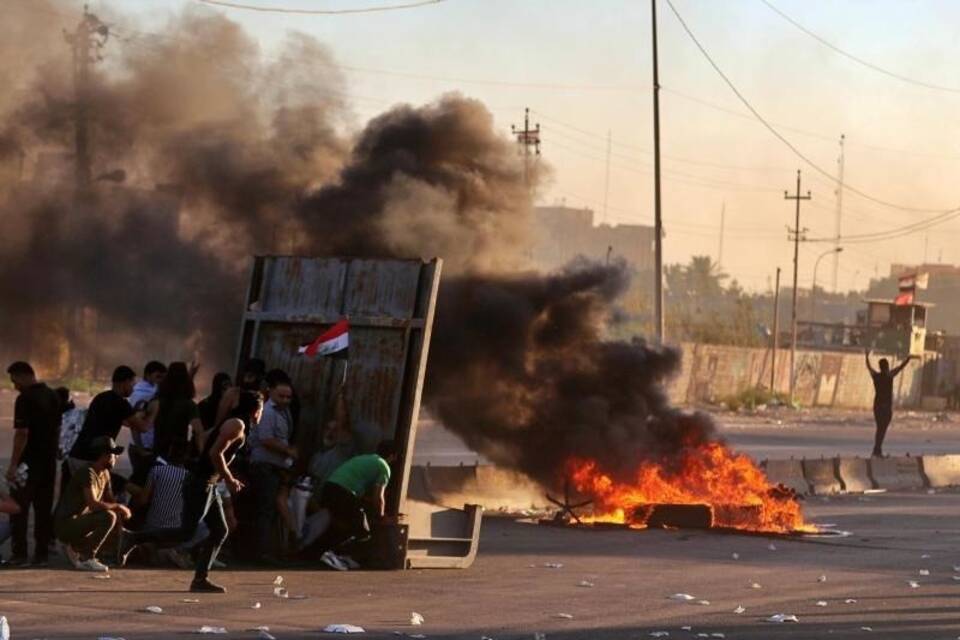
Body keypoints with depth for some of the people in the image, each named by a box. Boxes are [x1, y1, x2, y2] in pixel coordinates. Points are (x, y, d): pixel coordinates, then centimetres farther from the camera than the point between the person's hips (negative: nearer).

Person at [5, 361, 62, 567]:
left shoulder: (25, 399, -15)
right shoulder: (53, 396, 10)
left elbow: (22, 434, -19)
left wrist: (13, 465, -18)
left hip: (29, 462, -7)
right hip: (49, 461, 7)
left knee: (19, 509, 0)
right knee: (44, 509, 9)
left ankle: (20, 554, -4)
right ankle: (41, 554, 9)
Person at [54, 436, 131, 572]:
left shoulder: (105, 474, 11)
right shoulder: (87, 473, -19)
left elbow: (110, 499, 19)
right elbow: (93, 504, -29)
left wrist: (121, 510, -1)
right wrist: (118, 507, -18)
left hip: (78, 521, 10)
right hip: (65, 524, -10)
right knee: (109, 517, -26)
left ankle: (77, 547, 13)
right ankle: (86, 558, -18)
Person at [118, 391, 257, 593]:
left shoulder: (233, 425, 20)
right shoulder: (237, 425, -11)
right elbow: (215, 453, -21)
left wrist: (229, 479, 19)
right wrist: (229, 479, -14)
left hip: (208, 485, 11)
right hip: (200, 483, -11)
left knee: (219, 531, 9)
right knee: (186, 532, -14)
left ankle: (200, 579, 7)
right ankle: (133, 538, -12)